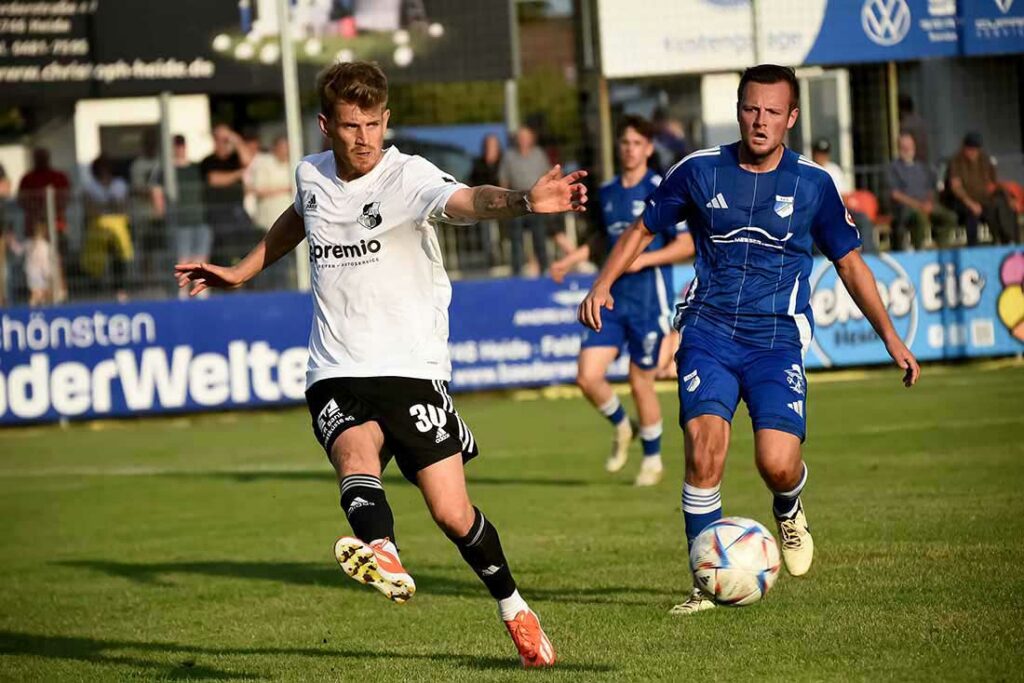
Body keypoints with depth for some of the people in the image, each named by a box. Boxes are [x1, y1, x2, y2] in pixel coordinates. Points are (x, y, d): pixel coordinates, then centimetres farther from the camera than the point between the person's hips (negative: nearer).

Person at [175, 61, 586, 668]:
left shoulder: (408, 176, -10)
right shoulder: (311, 176, 7)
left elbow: (466, 201, -32)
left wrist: (522, 202, -52)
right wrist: (243, 271, 36)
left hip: (412, 369, -3)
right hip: (337, 376, 3)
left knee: (453, 514, -5)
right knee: (356, 456, -30)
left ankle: (515, 609, 21)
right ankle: (382, 557, -60)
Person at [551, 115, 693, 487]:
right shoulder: (607, 192, 10)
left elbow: (687, 245, -8)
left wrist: (644, 259, -18)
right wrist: (572, 258, 14)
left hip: (649, 300, -5)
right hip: (611, 297, 5)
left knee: (641, 382, 1)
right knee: (588, 376, -7)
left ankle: (652, 459, 21)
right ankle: (621, 427, 22)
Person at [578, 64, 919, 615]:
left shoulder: (813, 184, 2)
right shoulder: (700, 171, 2)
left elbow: (849, 261, 12)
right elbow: (643, 229, 13)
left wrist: (890, 336, 10)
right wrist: (603, 283, -3)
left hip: (777, 340, 0)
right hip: (708, 332, 0)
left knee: (777, 464, -18)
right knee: (704, 449, -20)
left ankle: (788, 510, 22)